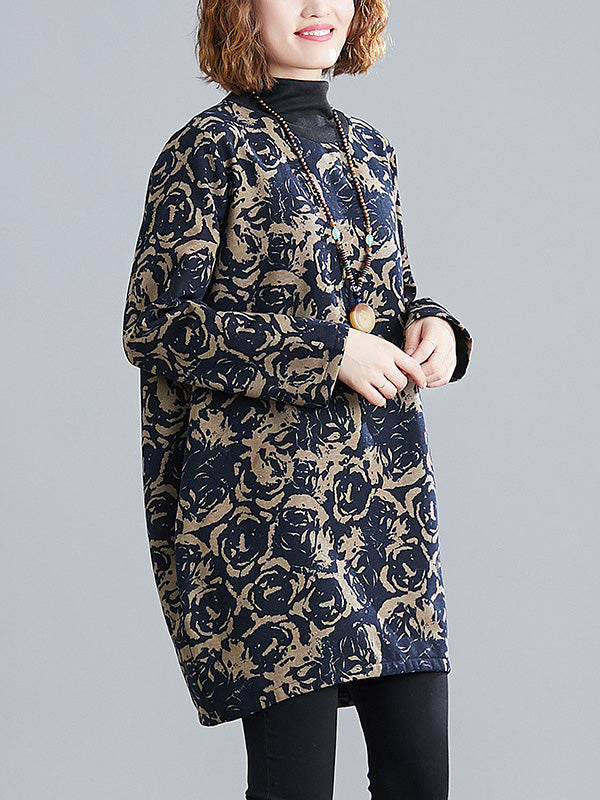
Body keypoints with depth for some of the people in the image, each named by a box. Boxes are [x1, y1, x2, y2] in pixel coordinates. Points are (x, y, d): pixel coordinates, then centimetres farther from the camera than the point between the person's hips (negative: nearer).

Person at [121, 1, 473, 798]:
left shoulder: (370, 150, 15)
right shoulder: (212, 146, -4)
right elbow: (156, 322, -9)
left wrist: (430, 327, 0)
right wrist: (328, 352, -14)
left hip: (388, 487, 6)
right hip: (268, 491, -6)